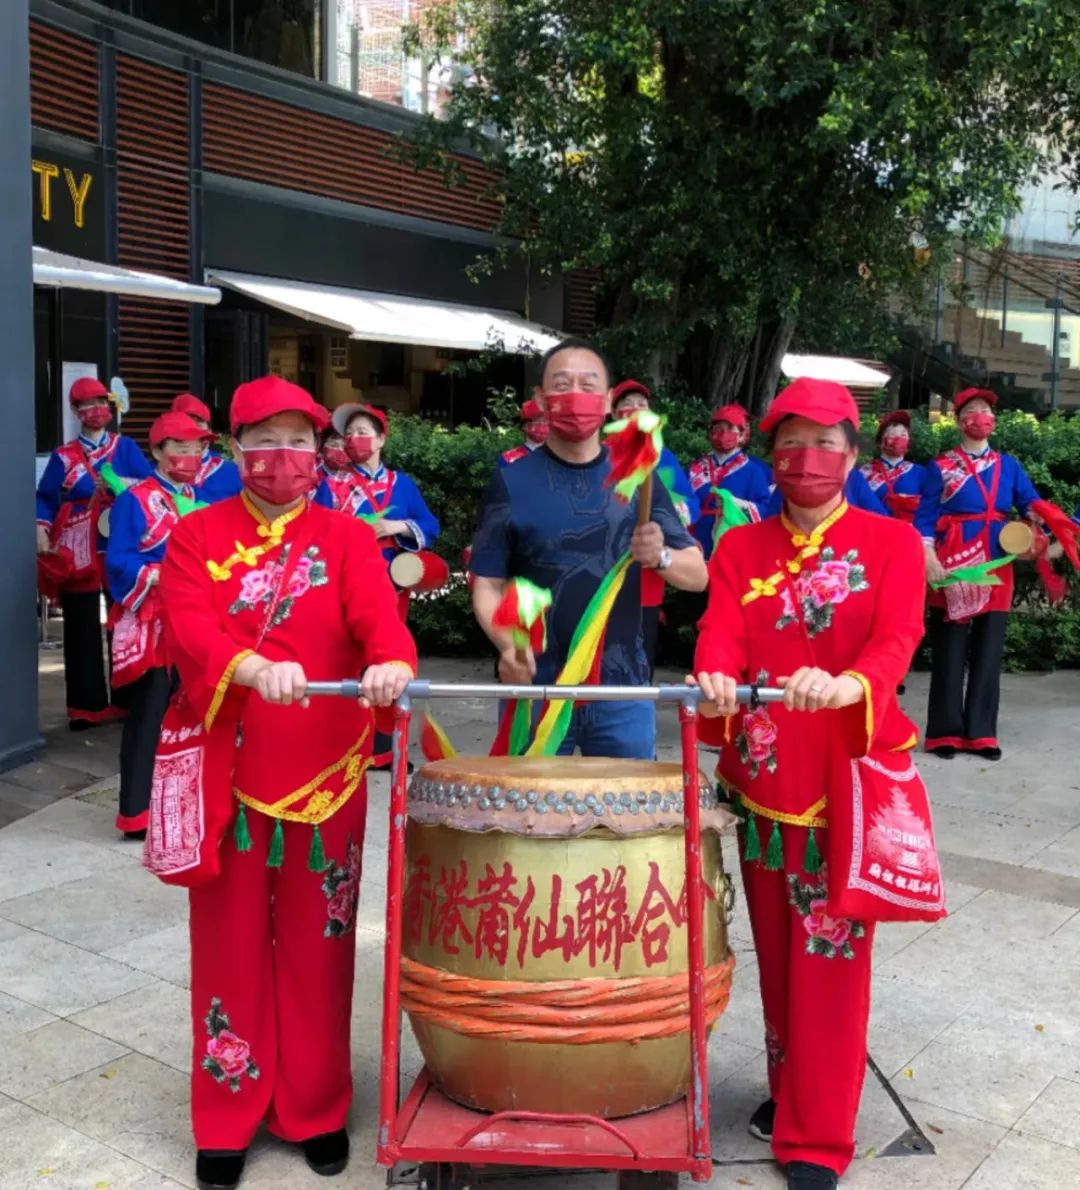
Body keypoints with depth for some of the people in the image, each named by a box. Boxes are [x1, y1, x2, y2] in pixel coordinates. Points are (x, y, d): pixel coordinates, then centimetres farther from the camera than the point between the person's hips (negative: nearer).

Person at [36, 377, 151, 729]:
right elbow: (46, 499, 5)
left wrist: (121, 484, -19)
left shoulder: (125, 447, 9)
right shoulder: (63, 456, 8)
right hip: (77, 552, 0)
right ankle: (86, 705, 7)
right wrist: (42, 531, -11)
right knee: (81, 629, 1)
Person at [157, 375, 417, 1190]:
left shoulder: (348, 539, 3)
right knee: (232, 946, 9)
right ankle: (228, 1116, 24)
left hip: (324, 773, 0)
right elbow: (188, 631, -14)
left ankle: (316, 1108, 26)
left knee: (318, 945, 9)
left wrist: (391, 662, -38)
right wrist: (256, 668, -34)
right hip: (228, 774, 0)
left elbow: (379, 616, -14)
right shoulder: (196, 538, 3)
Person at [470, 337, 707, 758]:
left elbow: (698, 575, 3)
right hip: (536, 688, -1)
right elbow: (488, 584, 0)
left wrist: (660, 557, -19)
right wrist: (506, 643, -20)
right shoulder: (511, 482, 0)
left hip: (622, 689, 1)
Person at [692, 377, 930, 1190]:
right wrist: (715, 680, -33)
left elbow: (897, 639, -16)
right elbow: (720, 629, -9)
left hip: (853, 772, -3)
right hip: (763, 771, 3)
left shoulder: (891, 543, -1)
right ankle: (790, 1089, 32)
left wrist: (845, 685, -38)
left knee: (832, 948, -1)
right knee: (776, 943, 13)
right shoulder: (740, 548, 7)